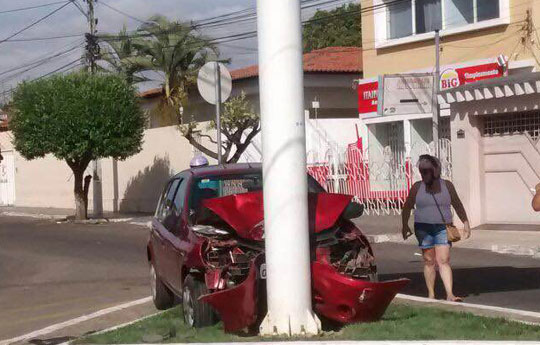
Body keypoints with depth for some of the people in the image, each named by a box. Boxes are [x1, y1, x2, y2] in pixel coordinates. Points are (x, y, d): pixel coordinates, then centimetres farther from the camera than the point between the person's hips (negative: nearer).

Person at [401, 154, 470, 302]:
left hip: (442, 228, 0)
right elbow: (407, 207, 9)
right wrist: (405, 225, 1)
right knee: (429, 261, 3)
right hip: (423, 228, 0)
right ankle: (431, 294, 11)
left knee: (443, 260, -10)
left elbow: (458, 205, 12)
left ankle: (450, 294, -15)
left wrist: (466, 223, 11)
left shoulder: (447, 185, 5)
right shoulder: (417, 187, 3)